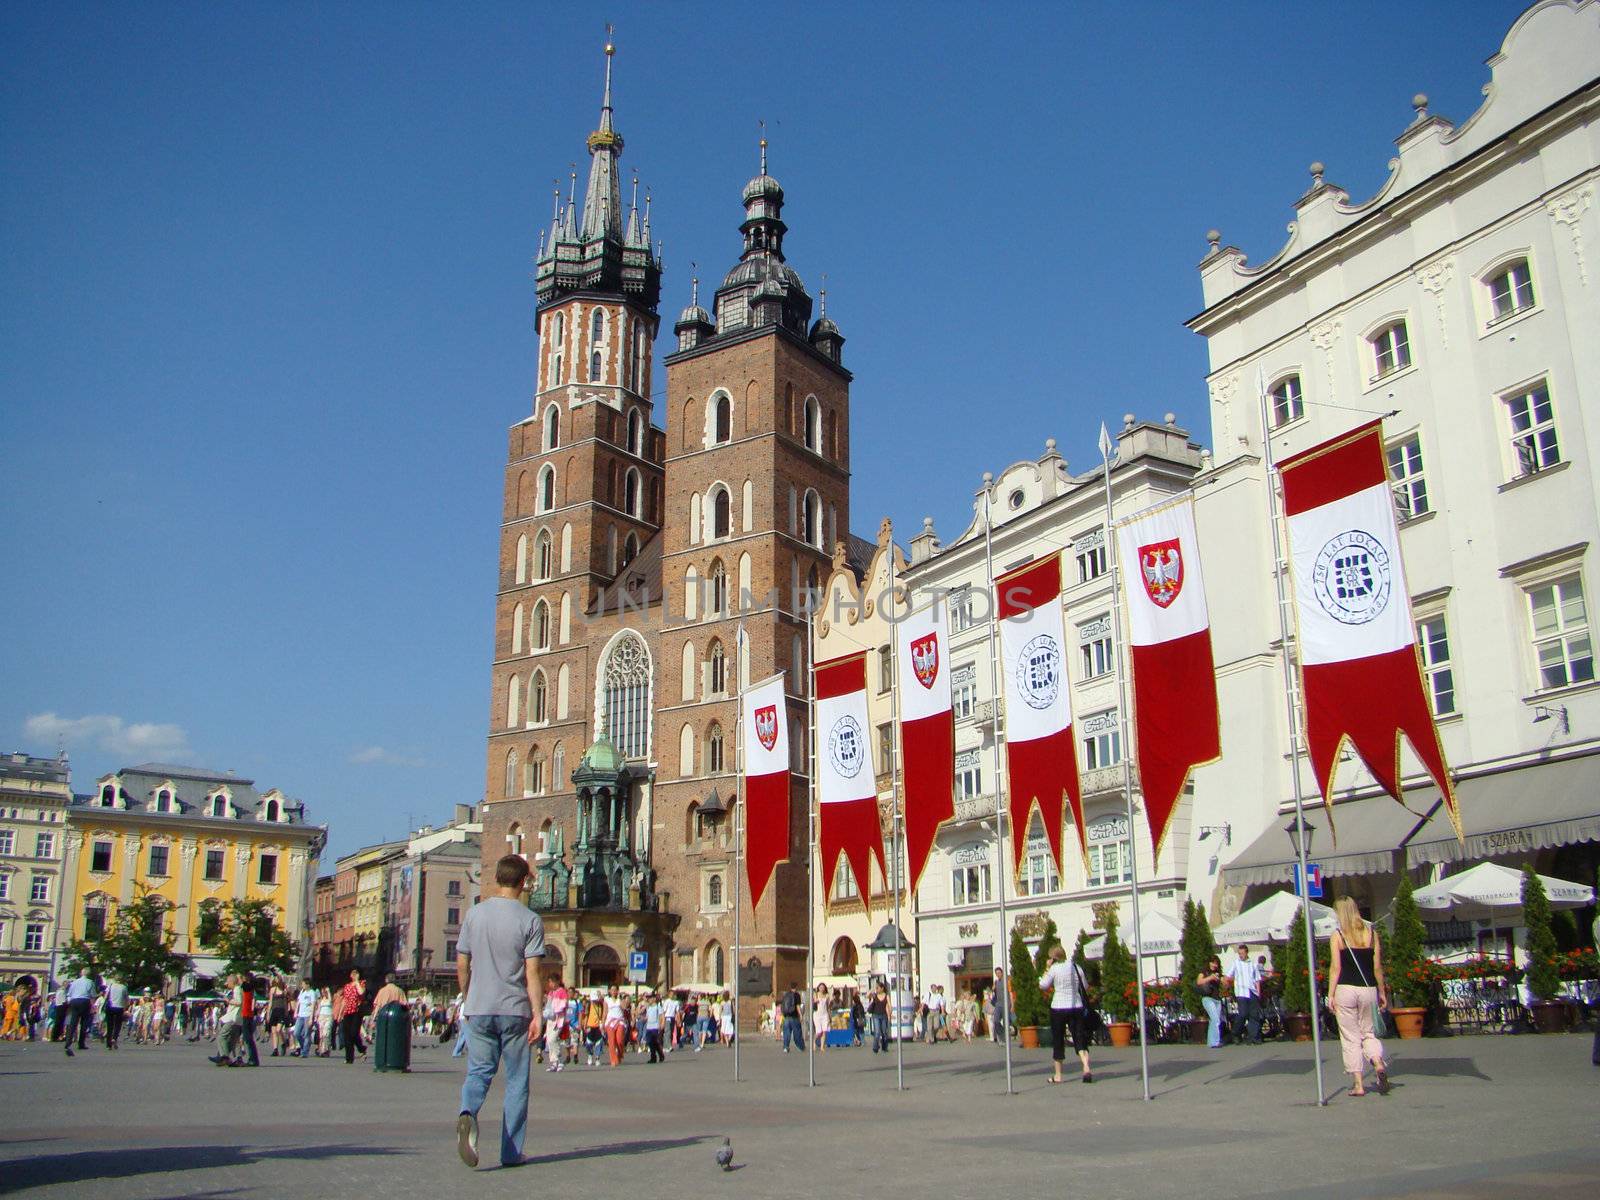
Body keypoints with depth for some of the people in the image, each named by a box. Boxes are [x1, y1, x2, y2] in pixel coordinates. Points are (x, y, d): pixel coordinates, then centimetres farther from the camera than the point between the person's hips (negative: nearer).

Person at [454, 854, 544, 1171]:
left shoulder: (474, 913, 2)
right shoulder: (530, 920, -7)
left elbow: (462, 966, 6)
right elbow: (532, 973, -12)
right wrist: (538, 1014, -8)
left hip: (478, 1009, 2)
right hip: (515, 1010, -2)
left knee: (478, 1071, 10)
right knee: (516, 1081, 8)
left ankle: (467, 1114, -20)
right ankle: (511, 1151, 12)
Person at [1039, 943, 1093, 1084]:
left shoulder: (1054, 969, -10)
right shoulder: (1076, 967, 3)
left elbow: (1042, 985, -4)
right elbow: (1085, 987, 12)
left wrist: (1047, 969, 2)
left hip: (1058, 1007, -3)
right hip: (1077, 1007, 3)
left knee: (1058, 1041, 8)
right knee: (1080, 1039, 4)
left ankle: (1057, 1075, 14)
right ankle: (1086, 1068, -18)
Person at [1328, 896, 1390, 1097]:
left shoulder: (1337, 935, -5)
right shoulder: (1371, 933, 4)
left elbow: (1335, 967, -8)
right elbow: (1377, 967, 4)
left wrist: (1330, 995, -5)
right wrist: (1382, 992, 13)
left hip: (1346, 990, -3)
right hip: (1368, 989, 3)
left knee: (1350, 1038, 5)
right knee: (1368, 1033, 17)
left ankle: (1359, 1084, 4)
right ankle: (1379, 1063, -11)